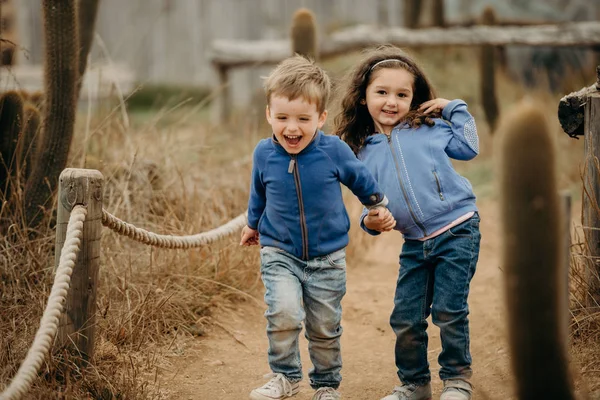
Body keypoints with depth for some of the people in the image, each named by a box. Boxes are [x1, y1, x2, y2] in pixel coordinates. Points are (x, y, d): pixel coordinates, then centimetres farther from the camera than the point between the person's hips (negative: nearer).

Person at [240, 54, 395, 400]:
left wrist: (381, 207, 16)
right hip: (279, 253, 0)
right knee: (283, 312, -23)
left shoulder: (333, 150, -15)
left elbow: (361, 179, 5)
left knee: (325, 327, 9)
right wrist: (253, 225, 26)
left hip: (328, 257, 0)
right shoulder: (264, 153, -9)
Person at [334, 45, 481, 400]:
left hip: (457, 231, -3)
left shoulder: (429, 127, 2)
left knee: (449, 311, -5)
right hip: (415, 243, 3)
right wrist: (369, 221, -9)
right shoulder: (364, 152, 7)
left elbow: (469, 147, 8)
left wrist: (453, 108, 6)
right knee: (405, 319, 5)